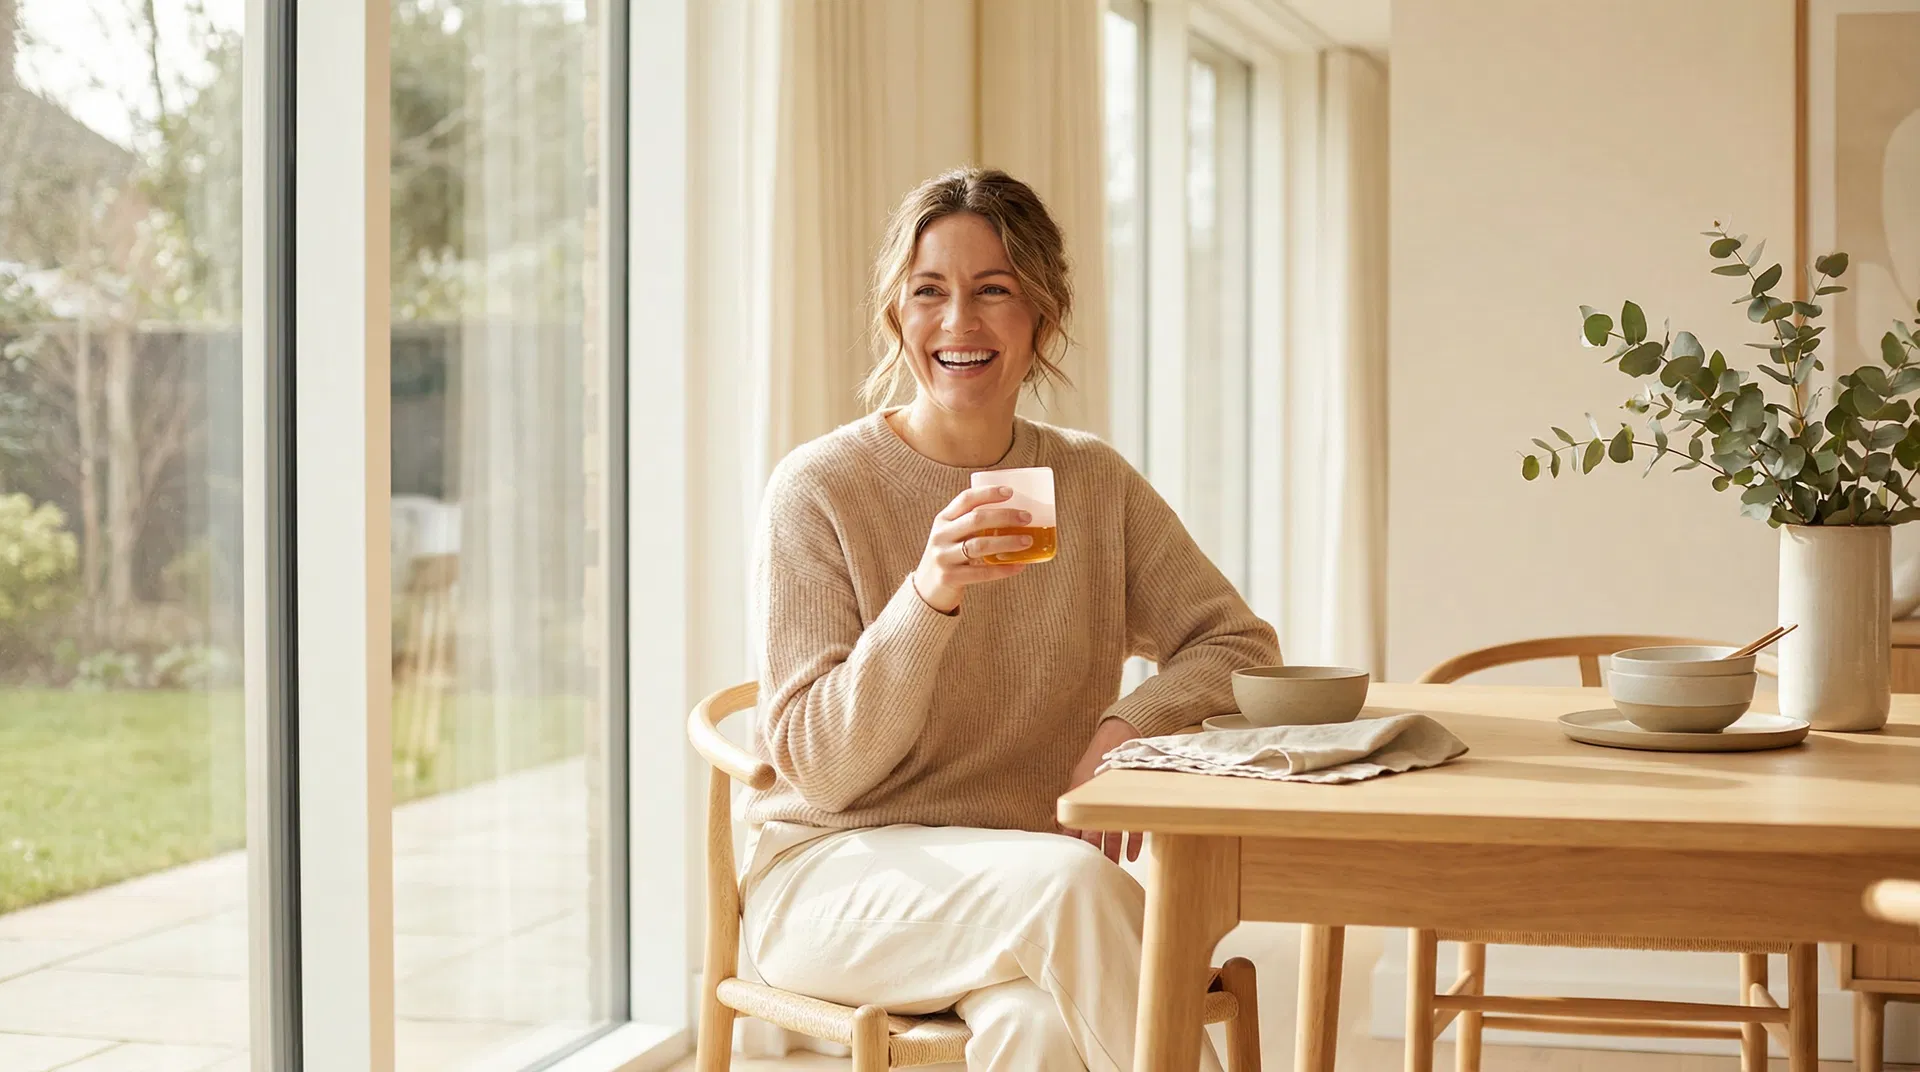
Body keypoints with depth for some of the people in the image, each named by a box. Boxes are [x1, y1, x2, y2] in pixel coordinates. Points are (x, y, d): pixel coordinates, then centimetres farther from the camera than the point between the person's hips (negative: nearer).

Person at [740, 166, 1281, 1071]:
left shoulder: (1096, 485, 8)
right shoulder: (820, 489, -5)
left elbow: (1239, 643, 7)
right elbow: (817, 768, -9)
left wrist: (1133, 722, -15)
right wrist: (928, 597, -25)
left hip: (1030, 888, 3)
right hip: (837, 877, -2)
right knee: (1068, 881, -33)